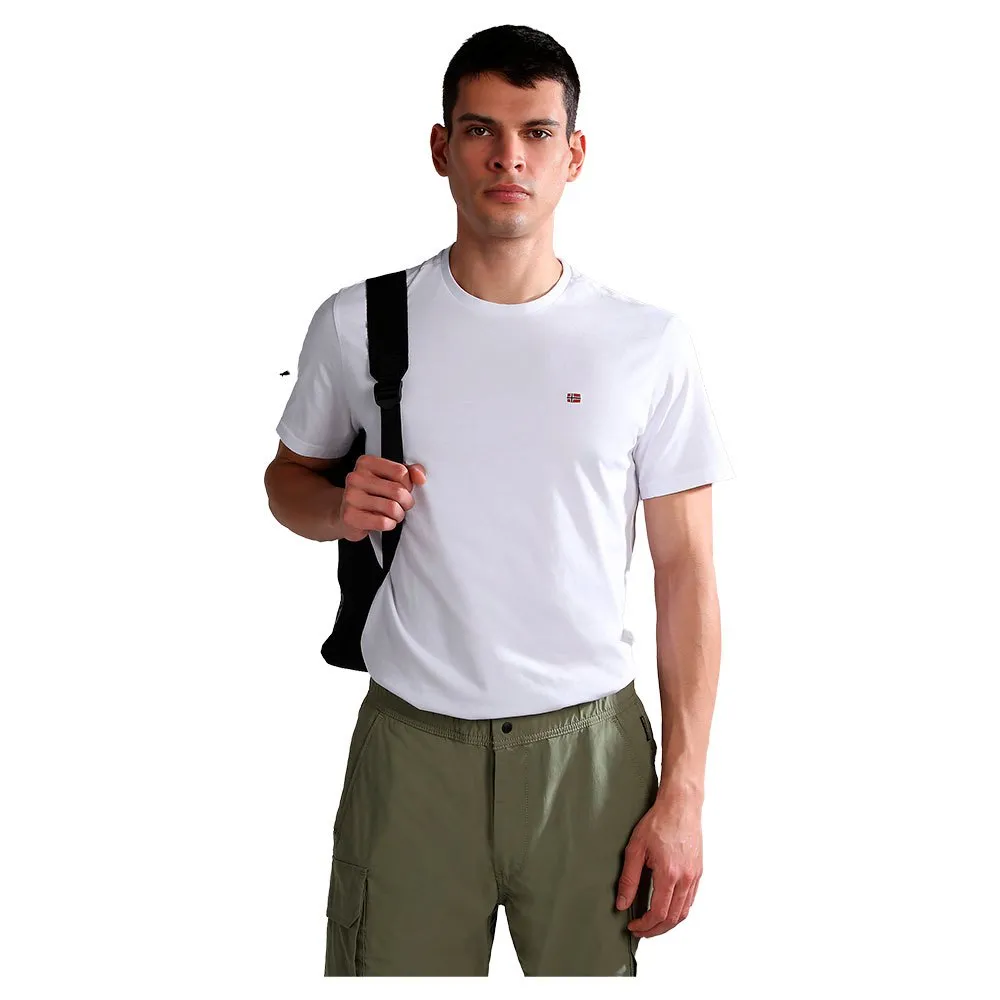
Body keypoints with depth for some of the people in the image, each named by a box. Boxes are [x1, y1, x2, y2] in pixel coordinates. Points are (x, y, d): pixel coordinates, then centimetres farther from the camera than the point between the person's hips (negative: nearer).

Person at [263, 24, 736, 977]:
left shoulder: (648, 342, -3)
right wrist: (338, 508, -10)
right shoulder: (358, 322, -1)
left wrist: (682, 796, -5)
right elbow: (288, 476, 15)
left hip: (591, 749, 0)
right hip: (410, 744, 1)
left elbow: (686, 572, -1)